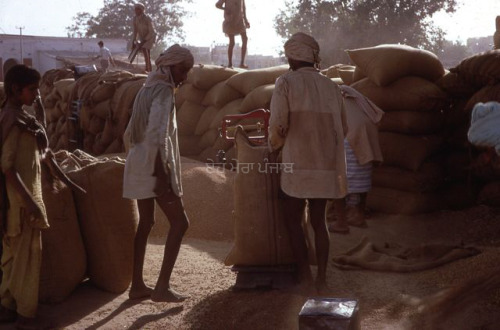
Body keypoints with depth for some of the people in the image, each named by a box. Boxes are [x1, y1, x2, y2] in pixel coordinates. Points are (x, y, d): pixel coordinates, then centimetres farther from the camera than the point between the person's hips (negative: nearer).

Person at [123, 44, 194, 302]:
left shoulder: (147, 89, 16)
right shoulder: (163, 91, -13)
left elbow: (130, 134, 20)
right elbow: (156, 136, -23)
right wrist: (161, 176, -25)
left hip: (138, 165, 9)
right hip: (154, 166, -9)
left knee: (145, 224, 13)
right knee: (179, 222, -3)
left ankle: (137, 286, 17)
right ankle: (162, 287, -5)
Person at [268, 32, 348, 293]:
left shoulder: (286, 83, -7)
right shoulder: (331, 87, 7)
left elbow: (277, 126, -15)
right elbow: (341, 129, 12)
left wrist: (274, 146, 5)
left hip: (298, 164, -5)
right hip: (326, 165, 5)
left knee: (292, 219, 10)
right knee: (318, 220, 14)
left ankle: (305, 275, 10)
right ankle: (322, 278, 15)